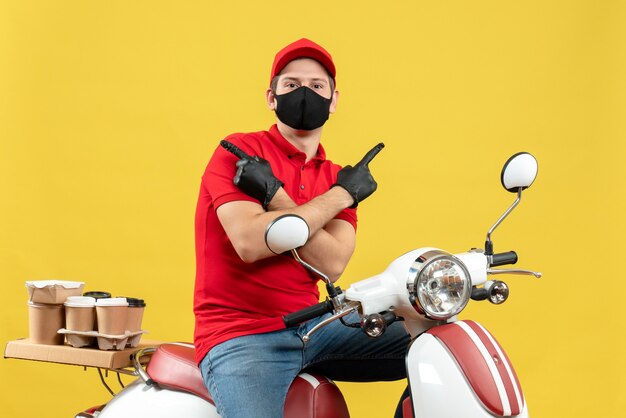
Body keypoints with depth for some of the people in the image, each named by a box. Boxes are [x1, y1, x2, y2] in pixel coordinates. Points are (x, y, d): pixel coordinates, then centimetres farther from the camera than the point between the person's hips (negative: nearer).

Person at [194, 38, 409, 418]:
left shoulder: (339, 179, 11)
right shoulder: (237, 153, -2)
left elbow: (331, 264, -7)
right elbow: (250, 243, -19)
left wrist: (272, 193, -16)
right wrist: (340, 196, -11)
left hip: (313, 326, 6)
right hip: (241, 337, -5)